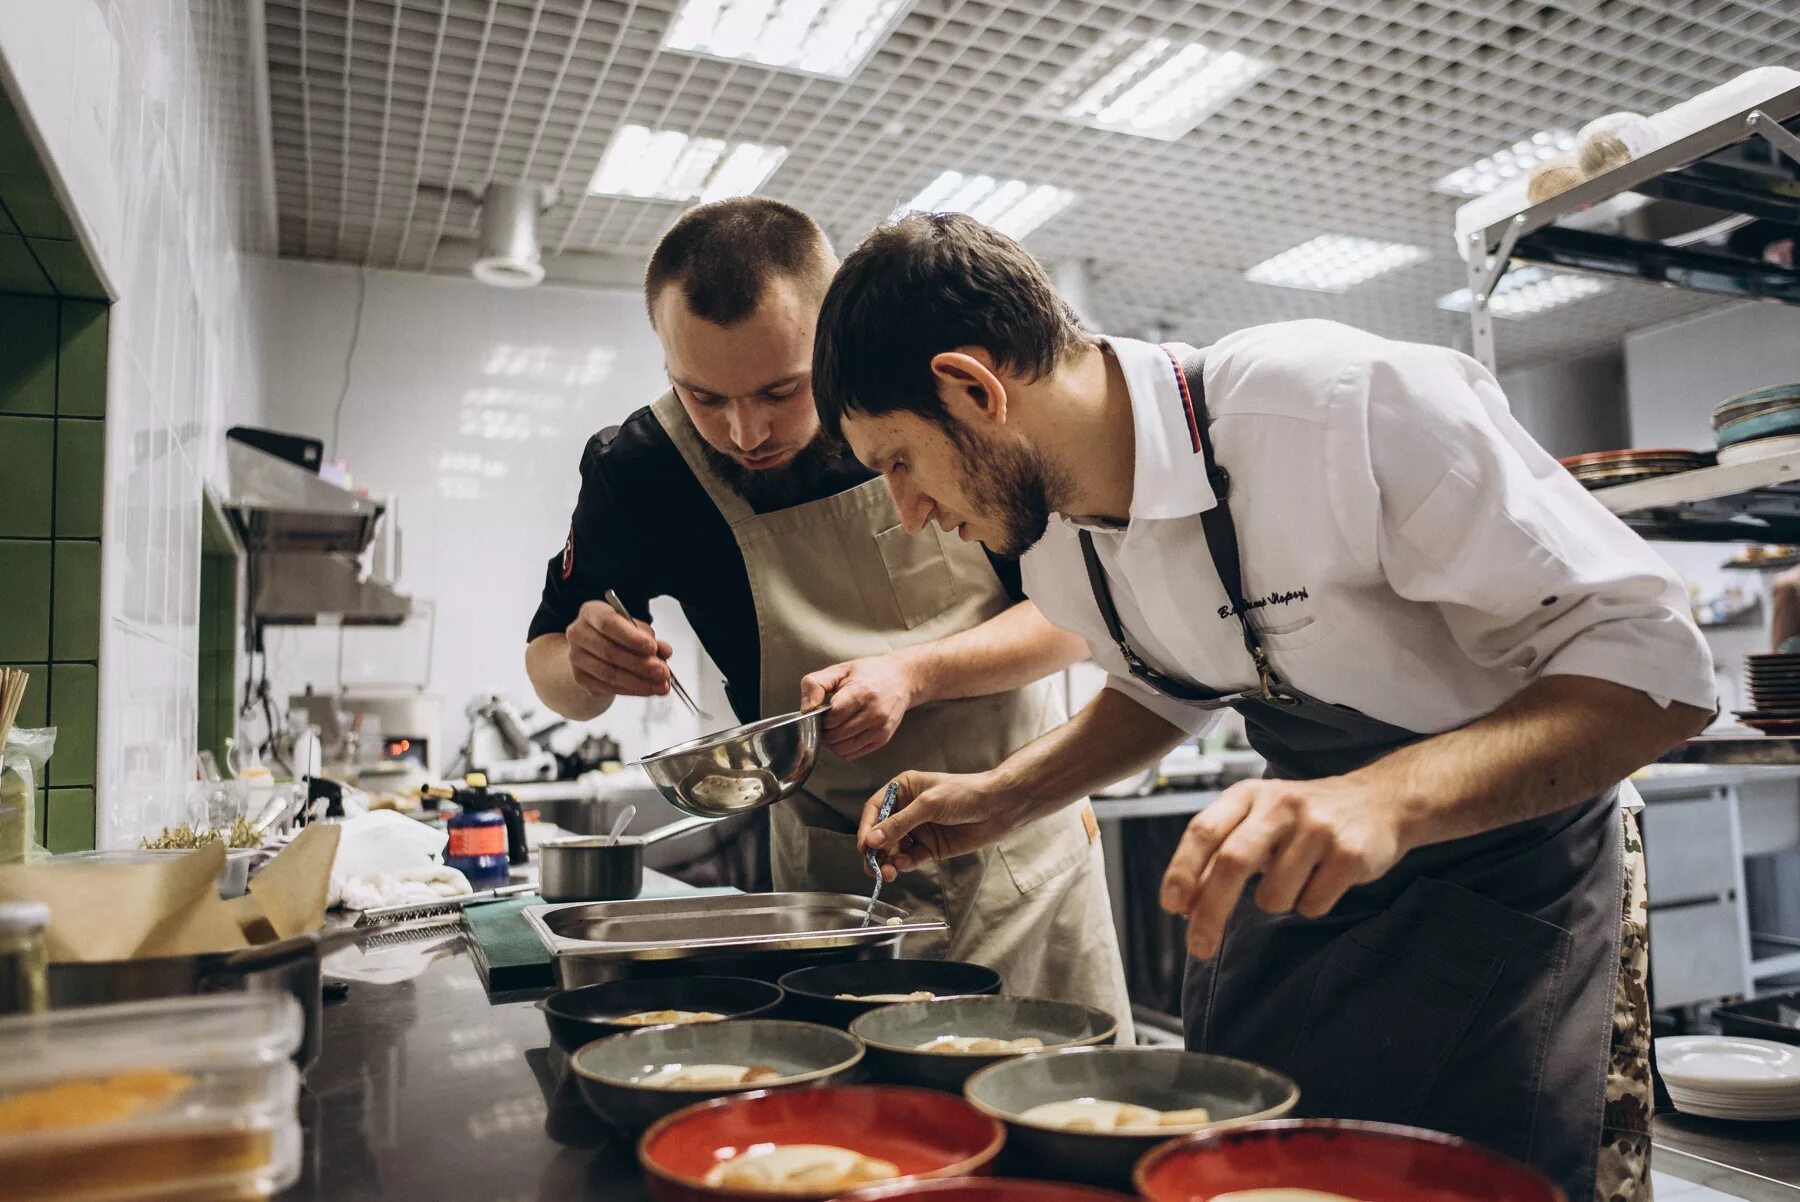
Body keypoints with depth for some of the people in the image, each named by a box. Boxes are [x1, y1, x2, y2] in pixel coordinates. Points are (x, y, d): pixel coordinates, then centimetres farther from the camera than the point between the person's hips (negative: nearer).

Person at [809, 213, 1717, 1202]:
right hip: (1300, 869, 6)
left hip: (1508, 883, -5)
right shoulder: (1049, 540, -6)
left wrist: (1389, 796, -42)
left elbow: (1649, 661, -27)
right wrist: (1003, 798, 1)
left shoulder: (1355, 404, -30)